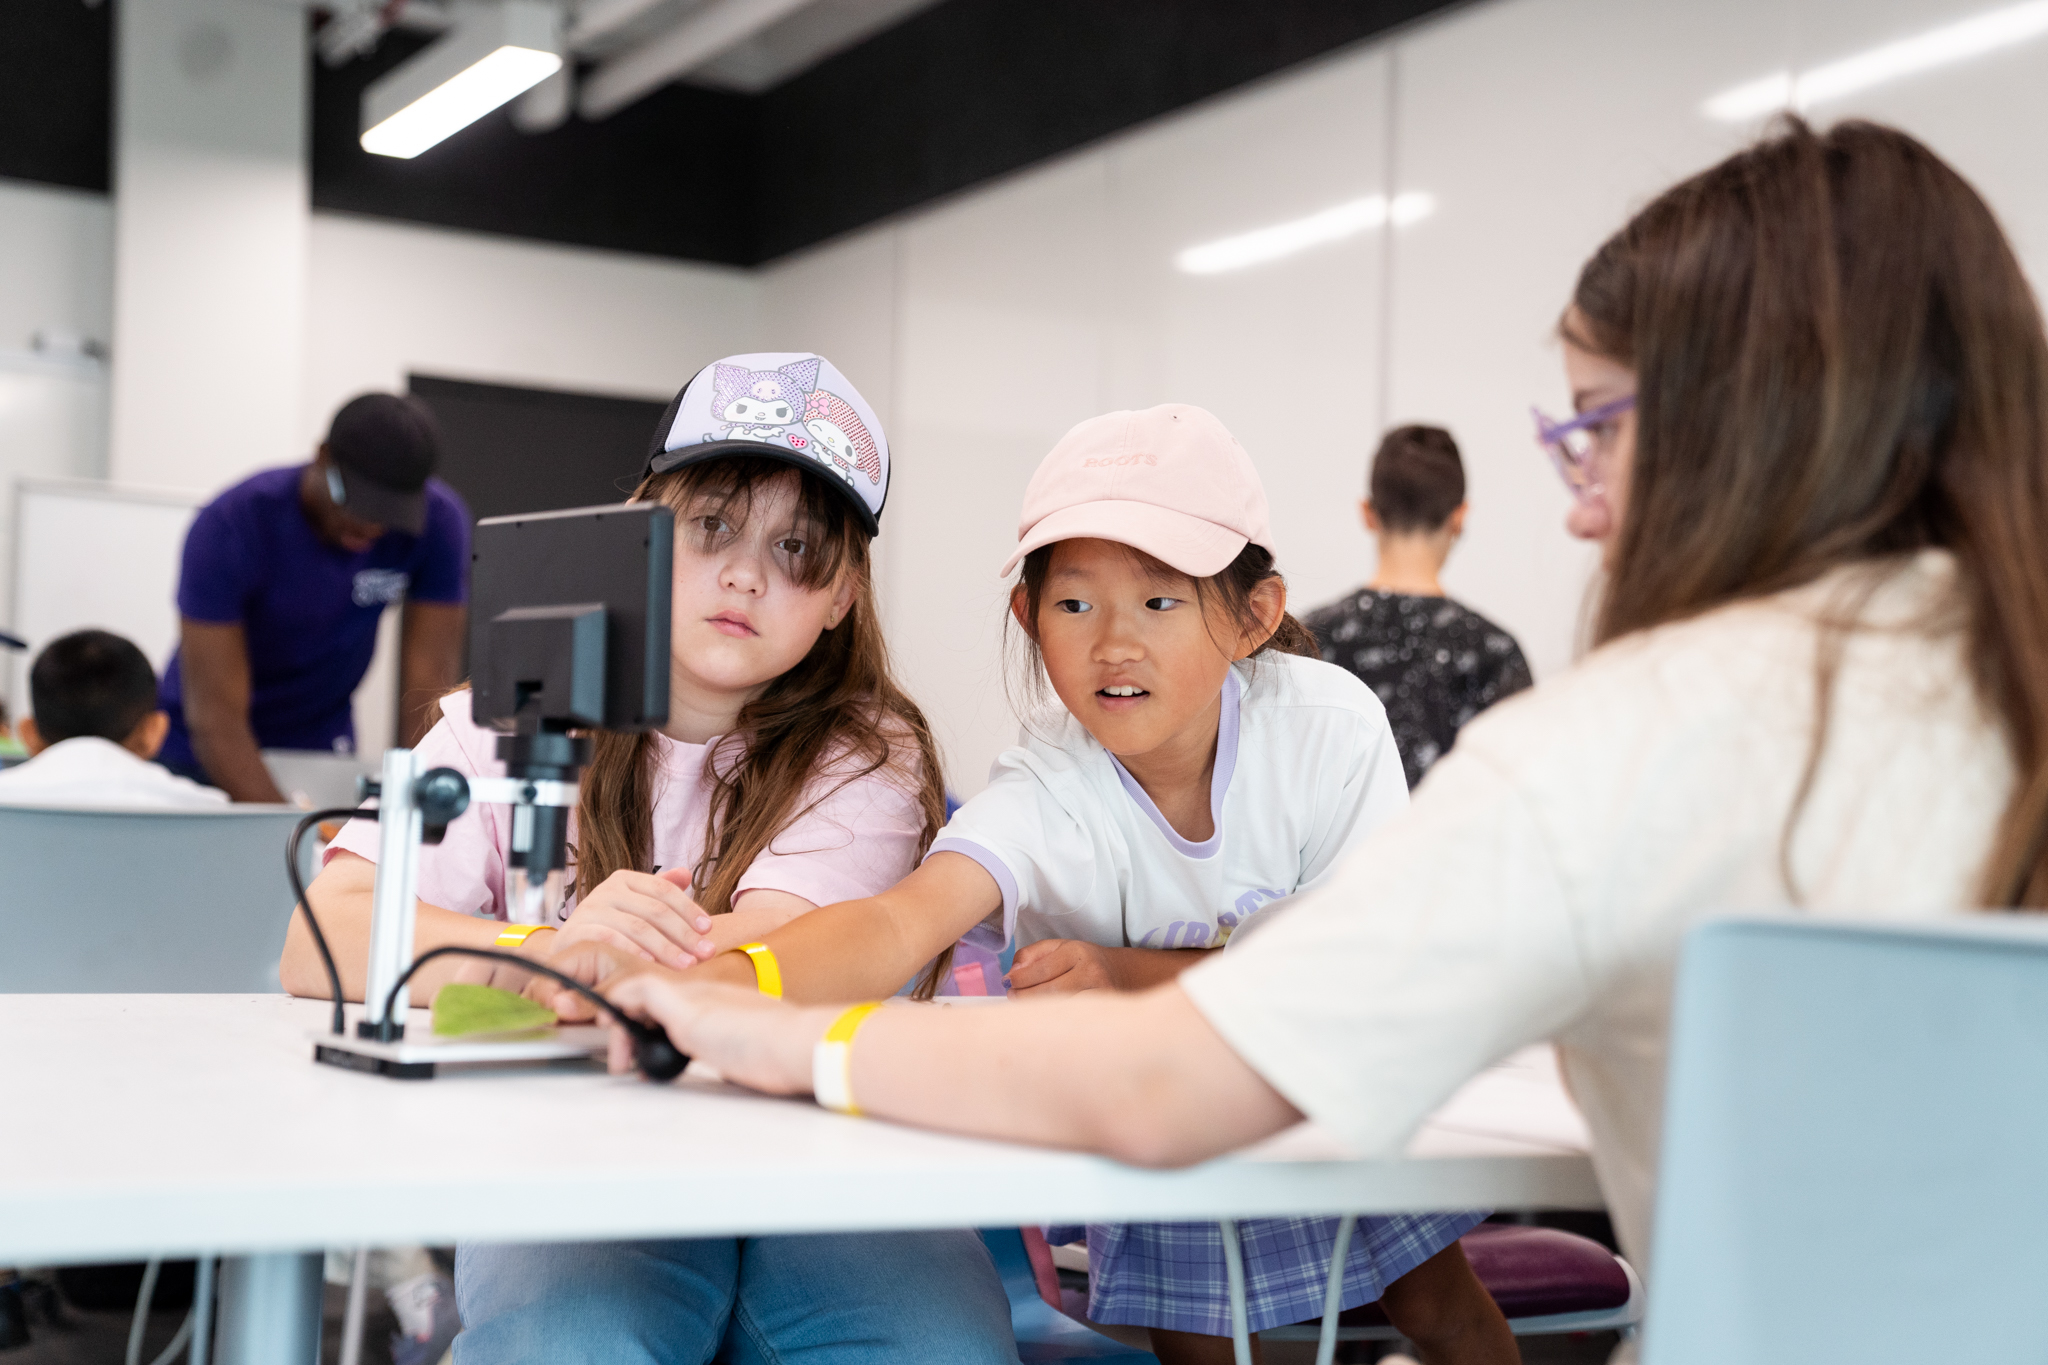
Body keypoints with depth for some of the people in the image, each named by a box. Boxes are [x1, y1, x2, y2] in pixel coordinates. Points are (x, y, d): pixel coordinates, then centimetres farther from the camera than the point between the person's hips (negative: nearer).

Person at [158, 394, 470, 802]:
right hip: (201, 755, -2)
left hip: (322, 750, 3)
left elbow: (428, 681, -18)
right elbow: (215, 713, -30)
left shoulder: (438, 521, -18)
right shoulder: (229, 527, -26)